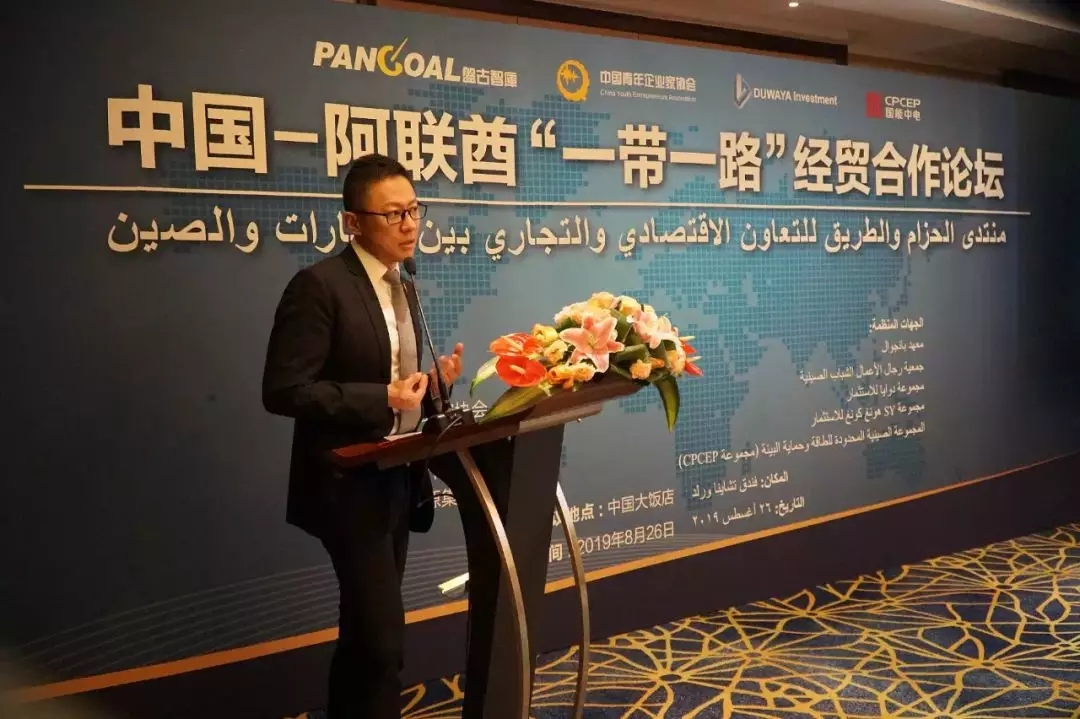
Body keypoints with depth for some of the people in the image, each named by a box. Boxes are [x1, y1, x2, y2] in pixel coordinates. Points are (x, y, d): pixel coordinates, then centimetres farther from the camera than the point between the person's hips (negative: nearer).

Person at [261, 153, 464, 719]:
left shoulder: (402, 288, 12)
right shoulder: (319, 285, -15)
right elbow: (283, 391, -21)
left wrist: (431, 382, -3)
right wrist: (385, 399, -24)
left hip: (399, 480, 9)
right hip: (351, 485, -8)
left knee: (366, 632, 19)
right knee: (381, 639, -6)